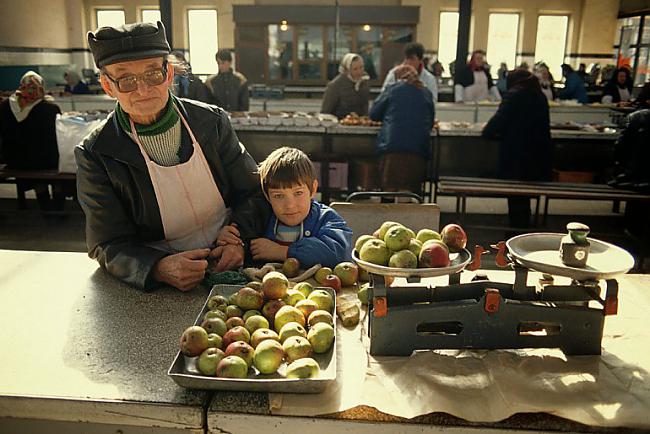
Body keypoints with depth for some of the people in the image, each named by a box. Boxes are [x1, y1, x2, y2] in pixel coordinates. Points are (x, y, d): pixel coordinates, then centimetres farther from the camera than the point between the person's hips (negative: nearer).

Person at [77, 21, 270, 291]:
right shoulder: (95, 155, -5)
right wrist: (160, 268, -25)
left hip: (231, 267, -1)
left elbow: (253, 193, 6)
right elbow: (109, 246, -5)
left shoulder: (211, 121, 0)